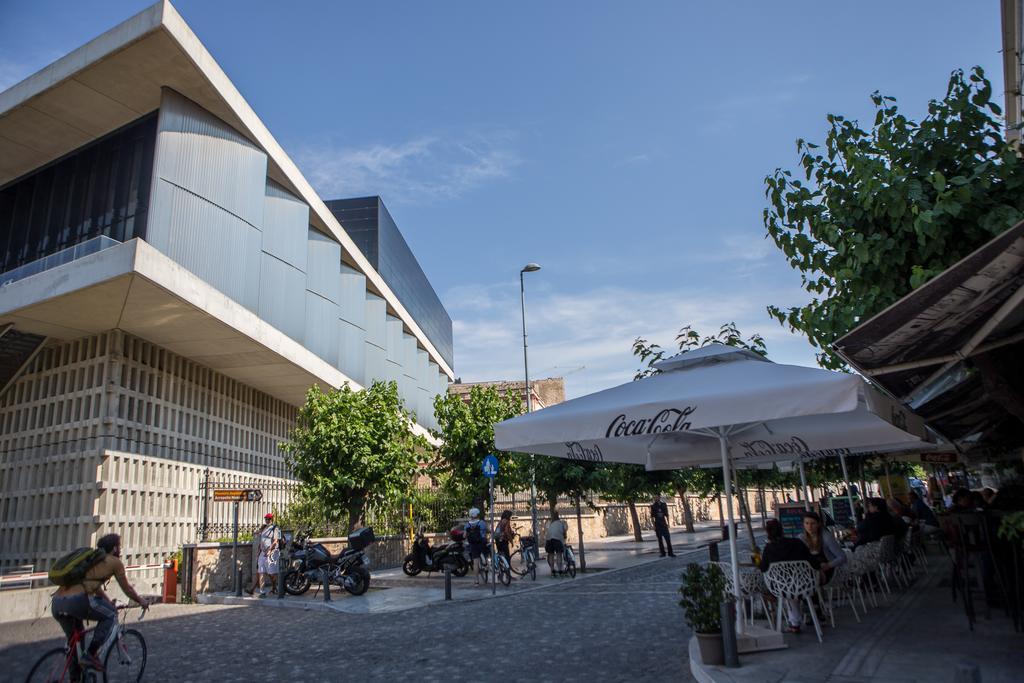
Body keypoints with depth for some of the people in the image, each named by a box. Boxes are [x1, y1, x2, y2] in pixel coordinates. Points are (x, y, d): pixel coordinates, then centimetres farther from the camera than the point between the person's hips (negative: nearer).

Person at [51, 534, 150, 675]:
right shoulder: (114, 562, 9)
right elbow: (127, 589, 18)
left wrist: (109, 602, 57)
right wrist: (141, 601, 36)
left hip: (56, 604, 8)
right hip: (76, 601, -8)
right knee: (111, 615, 15)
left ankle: (74, 677, 30)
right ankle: (90, 655, 5)